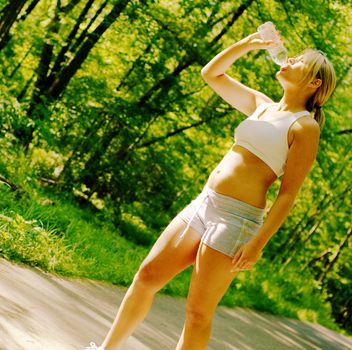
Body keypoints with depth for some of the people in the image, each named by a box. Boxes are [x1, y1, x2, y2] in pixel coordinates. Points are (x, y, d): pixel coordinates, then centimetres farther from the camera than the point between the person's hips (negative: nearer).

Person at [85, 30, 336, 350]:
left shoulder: (305, 126, -6)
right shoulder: (263, 105, 15)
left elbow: (288, 194, -11)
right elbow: (211, 74, 23)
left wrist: (258, 243, -17)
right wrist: (246, 45, 10)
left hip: (237, 219, -7)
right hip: (203, 204, 7)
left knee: (198, 311, -3)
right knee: (147, 276, 6)